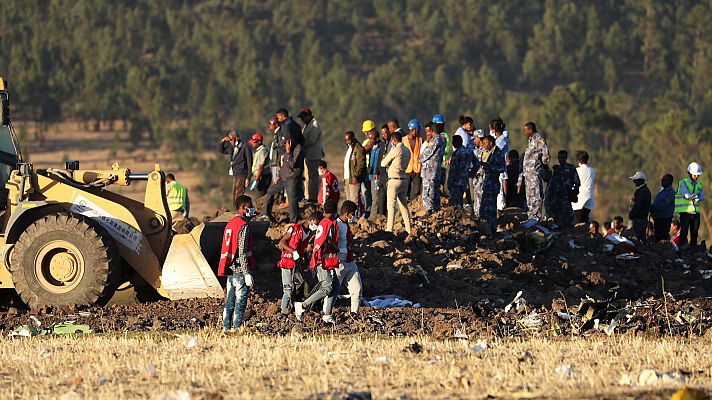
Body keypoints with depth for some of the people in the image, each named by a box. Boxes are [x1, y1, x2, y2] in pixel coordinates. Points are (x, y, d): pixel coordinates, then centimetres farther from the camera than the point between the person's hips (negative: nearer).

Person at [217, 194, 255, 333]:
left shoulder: (230, 224, 14)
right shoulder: (243, 225, -13)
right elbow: (243, 252, -18)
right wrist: (247, 273, -18)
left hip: (230, 269, 9)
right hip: (240, 270, -9)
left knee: (229, 301, 12)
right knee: (240, 302, -6)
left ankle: (225, 328, 14)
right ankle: (237, 329, -6)